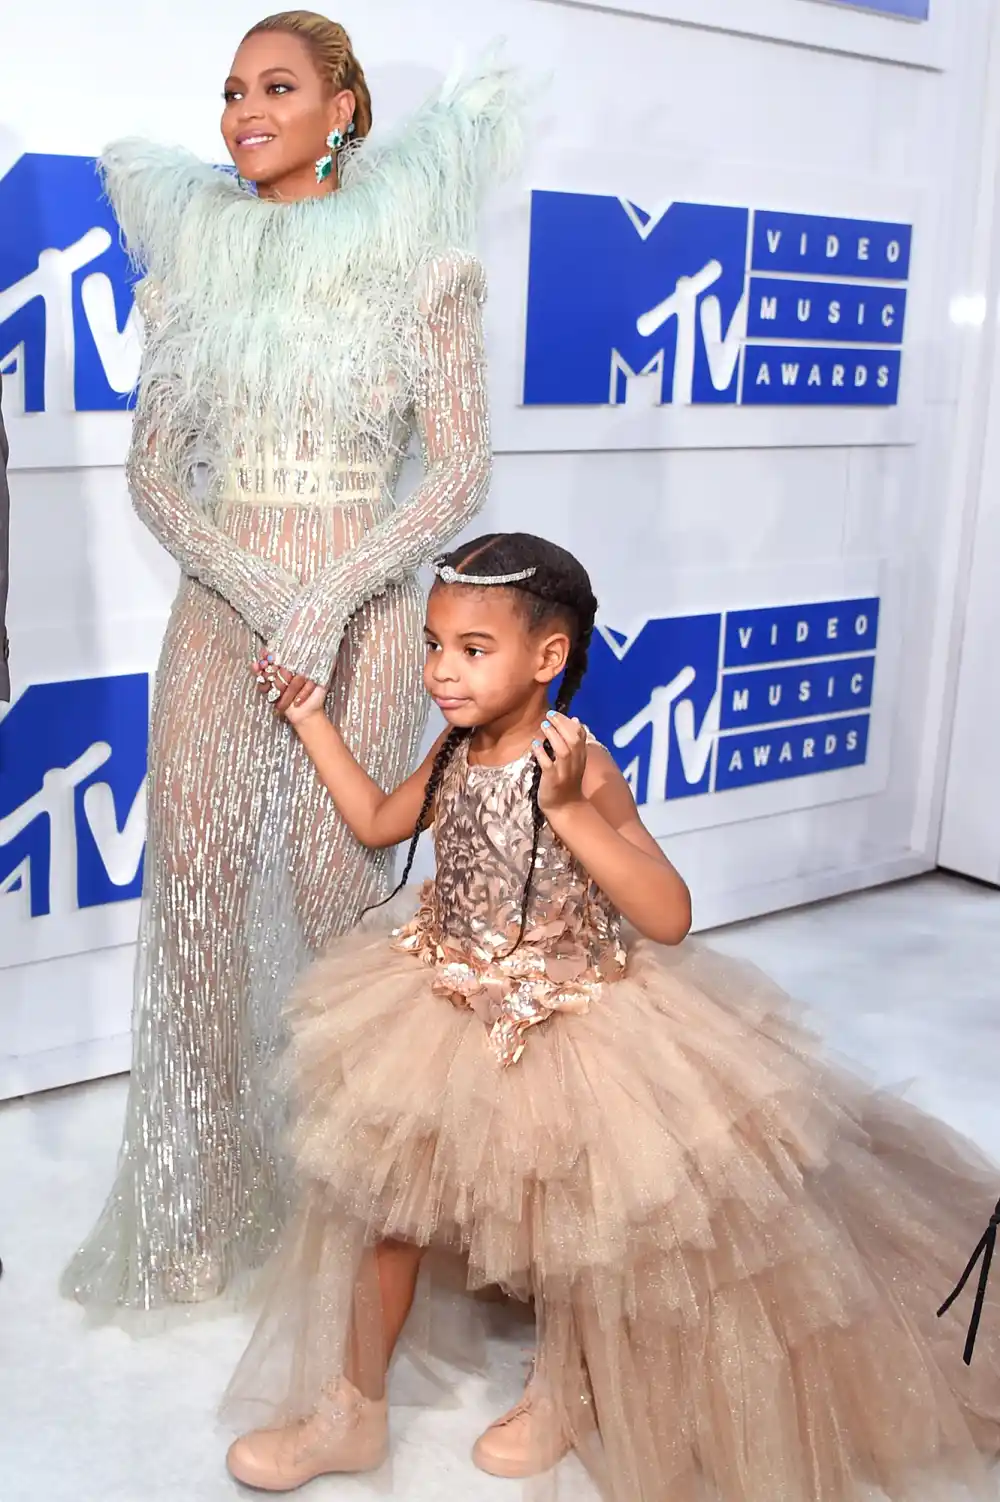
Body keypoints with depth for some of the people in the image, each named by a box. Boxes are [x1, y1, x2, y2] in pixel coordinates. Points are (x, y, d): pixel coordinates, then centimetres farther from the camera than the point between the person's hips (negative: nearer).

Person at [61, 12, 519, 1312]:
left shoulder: (416, 259, -1)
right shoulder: (194, 257, 8)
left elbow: (462, 471, -6)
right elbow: (152, 469, 5)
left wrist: (331, 599, -17)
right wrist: (257, 593, -11)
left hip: (359, 610, -3)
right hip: (218, 608, 3)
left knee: (335, 901, 1)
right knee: (194, 890, 3)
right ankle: (200, 1210, 21)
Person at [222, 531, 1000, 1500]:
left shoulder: (579, 770, -25)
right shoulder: (456, 751, -4)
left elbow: (668, 917, -31)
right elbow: (378, 823, 16)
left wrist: (569, 809, -39)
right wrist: (311, 719, 14)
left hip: (564, 1031, -6)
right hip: (450, 1014, 7)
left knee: (569, 1231, 12)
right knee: (377, 1188, 10)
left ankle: (560, 1400, 43)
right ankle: (353, 1407, 30)